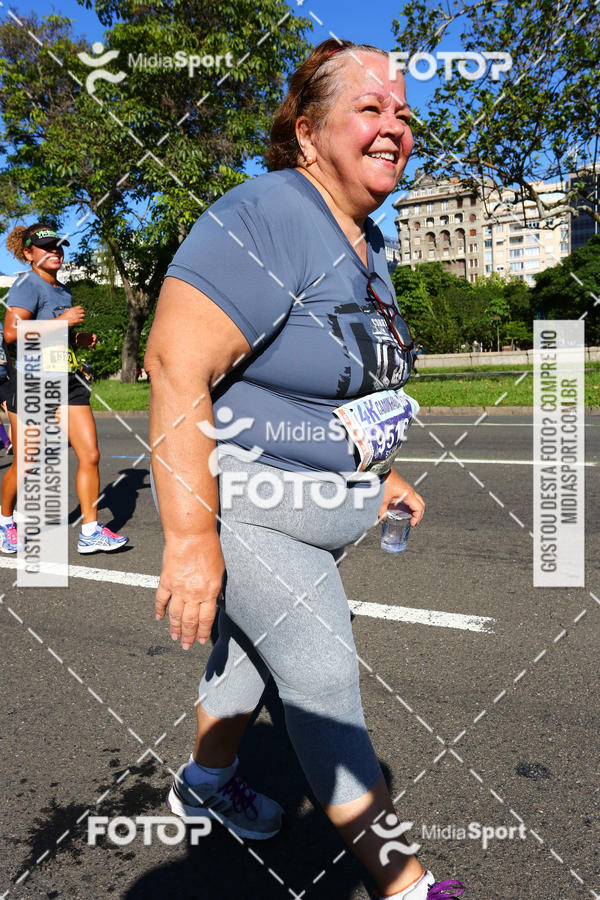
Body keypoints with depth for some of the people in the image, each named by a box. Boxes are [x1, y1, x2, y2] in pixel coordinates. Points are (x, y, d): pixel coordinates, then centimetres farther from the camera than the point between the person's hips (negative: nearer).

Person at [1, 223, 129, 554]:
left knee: (90, 455, -3)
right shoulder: (27, 285, -9)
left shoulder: (63, 290, 16)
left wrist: (79, 338, 12)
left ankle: (90, 532, 6)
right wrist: (63, 320, -21)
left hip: (68, 381, 7)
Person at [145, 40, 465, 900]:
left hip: (321, 502, 9)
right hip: (243, 502, -9)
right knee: (325, 678, -1)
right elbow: (175, 369, -27)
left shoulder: (366, 242, 9)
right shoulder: (263, 221, -21)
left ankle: (205, 781, 48)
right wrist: (191, 537, -27)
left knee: (254, 640, 22)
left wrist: (378, 474, 18)